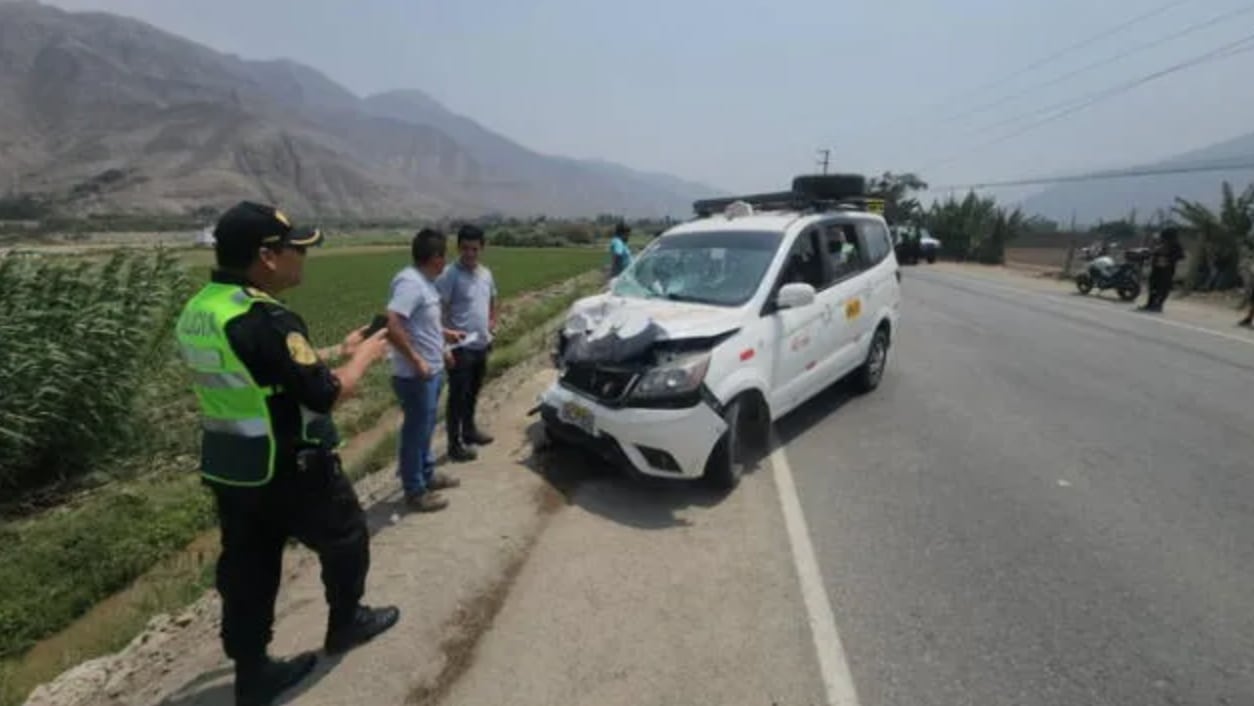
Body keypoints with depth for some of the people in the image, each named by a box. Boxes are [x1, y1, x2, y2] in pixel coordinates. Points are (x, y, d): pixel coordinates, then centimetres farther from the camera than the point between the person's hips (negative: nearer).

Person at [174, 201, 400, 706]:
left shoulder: (196, 311, 2)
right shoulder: (266, 322, -28)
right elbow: (326, 396, -23)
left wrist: (336, 354, 13)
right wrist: (363, 357, -6)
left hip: (227, 469, 8)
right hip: (290, 473, -8)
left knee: (247, 568, 18)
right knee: (345, 537, 17)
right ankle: (346, 624, 39)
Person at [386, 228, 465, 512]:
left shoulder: (424, 281, 8)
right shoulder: (410, 282, -23)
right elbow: (392, 326, -31)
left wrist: (446, 333, 25)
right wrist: (416, 360, -26)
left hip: (433, 371, 10)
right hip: (416, 376, -10)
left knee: (426, 427, 22)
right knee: (416, 431, 4)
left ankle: (427, 474, 39)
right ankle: (415, 491, 18)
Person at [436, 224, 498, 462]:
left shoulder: (486, 273, 6)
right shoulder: (450, 274, -16)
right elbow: (438, 310, -18)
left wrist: (492, 323, 9)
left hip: (482, 345, 7)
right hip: (461, 347, -7)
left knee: (473, 393, 21)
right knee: (457, 397, 2)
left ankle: (469, 429, 38)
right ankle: (455, 444, 12)